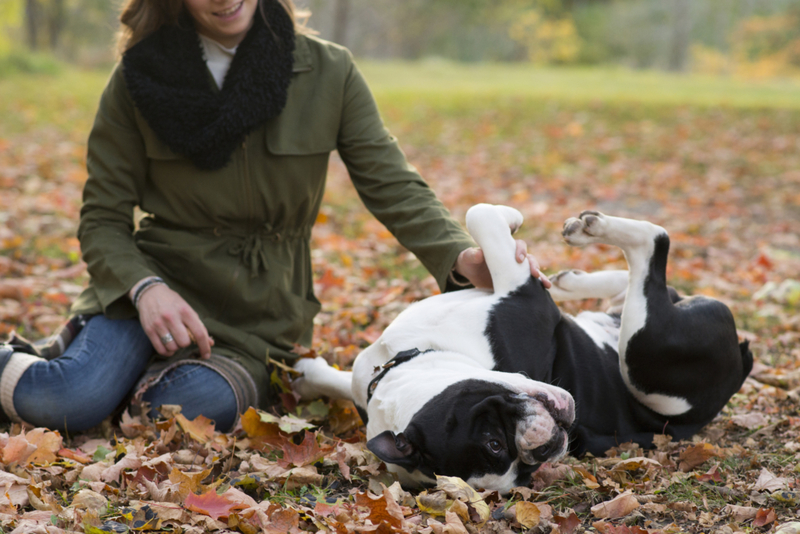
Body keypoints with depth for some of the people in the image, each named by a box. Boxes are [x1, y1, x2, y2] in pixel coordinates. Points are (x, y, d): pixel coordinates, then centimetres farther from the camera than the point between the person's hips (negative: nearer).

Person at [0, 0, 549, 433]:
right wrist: (146, 288, -21)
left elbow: (393, 185, -6)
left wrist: (461, 256, -26)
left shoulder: (328, 74, 0)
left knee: (198, 404, -33)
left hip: (258, 321, 1)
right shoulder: (140, 80, -2)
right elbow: (103, 220, 1)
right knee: (66, 401, -28)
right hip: (161, 285, 0)